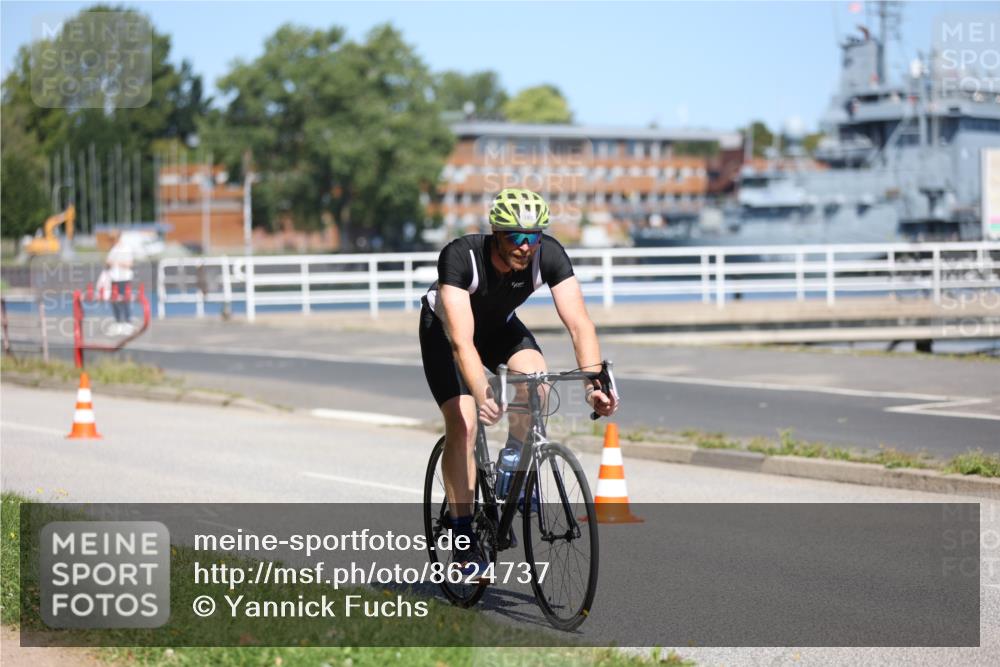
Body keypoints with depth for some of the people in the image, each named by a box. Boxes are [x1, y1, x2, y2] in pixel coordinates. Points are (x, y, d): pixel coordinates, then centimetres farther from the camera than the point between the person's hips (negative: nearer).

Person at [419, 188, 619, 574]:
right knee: (463, 425, -17)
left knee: (534, 374, -28)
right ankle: (463, 535, -4)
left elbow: (578, 322, -34)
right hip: (445, 328, -3)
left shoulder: (549, 255, -29)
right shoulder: (460, 257, -38)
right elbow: (462, 341, -46)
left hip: (499, 326, 3)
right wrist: (483, 396, -60)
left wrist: (595, 383, -48)